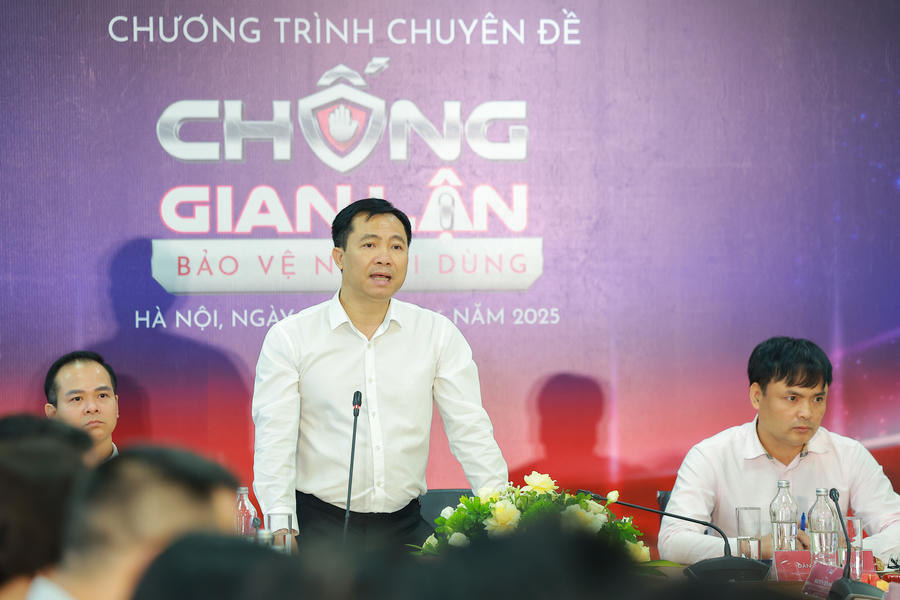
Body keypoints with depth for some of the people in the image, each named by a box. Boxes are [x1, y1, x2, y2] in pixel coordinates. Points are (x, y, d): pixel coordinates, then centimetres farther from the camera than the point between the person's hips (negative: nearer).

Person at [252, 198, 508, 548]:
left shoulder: (439, 335, 9)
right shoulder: (289, 338, 3)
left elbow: (469, 430, 4)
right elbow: (275, 440, -4)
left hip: (405, 526, 2)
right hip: (319, 525, -2)